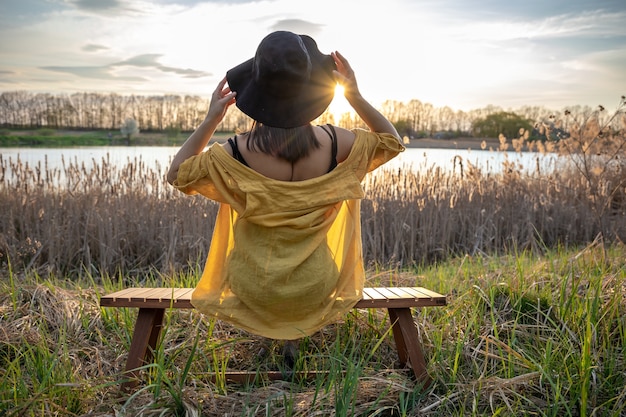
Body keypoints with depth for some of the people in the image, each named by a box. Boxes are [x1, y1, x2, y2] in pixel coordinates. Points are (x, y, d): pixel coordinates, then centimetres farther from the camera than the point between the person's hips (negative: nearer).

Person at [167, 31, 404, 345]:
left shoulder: (236, 152, -22)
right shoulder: (334, 143, -18)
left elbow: (177, 174, -2)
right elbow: (392, 142, 3)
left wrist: (211, 120, -7)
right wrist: (356, 97, -5)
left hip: (253, 293, 0)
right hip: (316, 292, 1)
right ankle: (301, 322, 49)